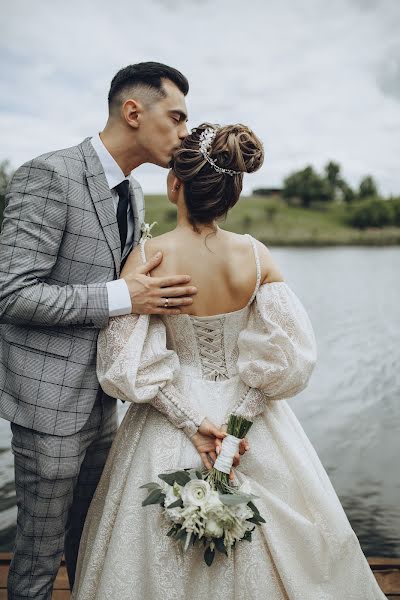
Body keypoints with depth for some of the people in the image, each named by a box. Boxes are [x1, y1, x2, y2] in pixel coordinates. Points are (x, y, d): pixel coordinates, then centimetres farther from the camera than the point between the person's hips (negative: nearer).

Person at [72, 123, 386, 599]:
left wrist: (194, 426, -14)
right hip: (257, 436, 1)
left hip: (170, 428, 0)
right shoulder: (256, 255, -13)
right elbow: (285, 358, -13)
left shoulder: (148, 256, -17)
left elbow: (128, 363, -17)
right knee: (271, 545, 24)